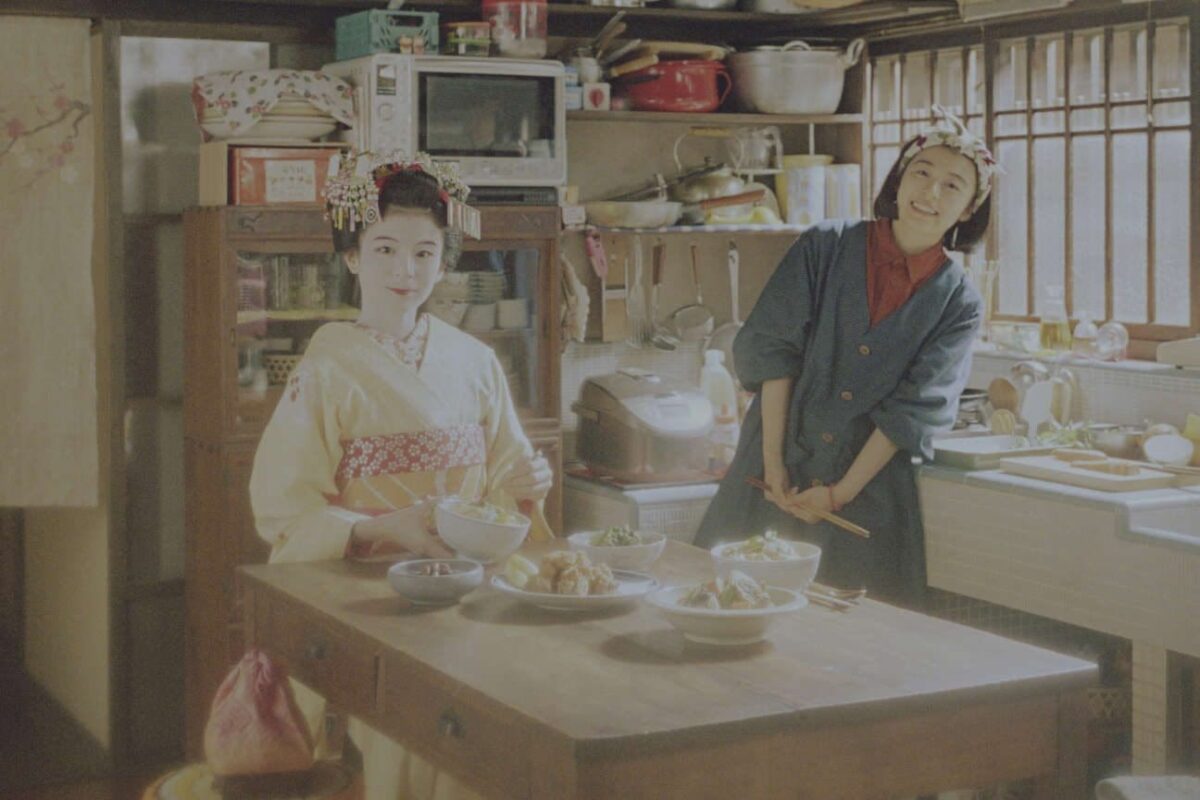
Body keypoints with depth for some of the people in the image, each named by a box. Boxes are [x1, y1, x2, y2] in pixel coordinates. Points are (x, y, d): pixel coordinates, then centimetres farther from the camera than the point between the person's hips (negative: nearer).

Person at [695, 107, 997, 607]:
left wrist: (841, 492, -12)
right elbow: (771, 349, -5)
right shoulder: (825, 247, 0)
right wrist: (773, 465, -11)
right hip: (772, 479, 0)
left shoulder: (957, 303, 1)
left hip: (866, 501, 0)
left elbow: (913, 410, -5)